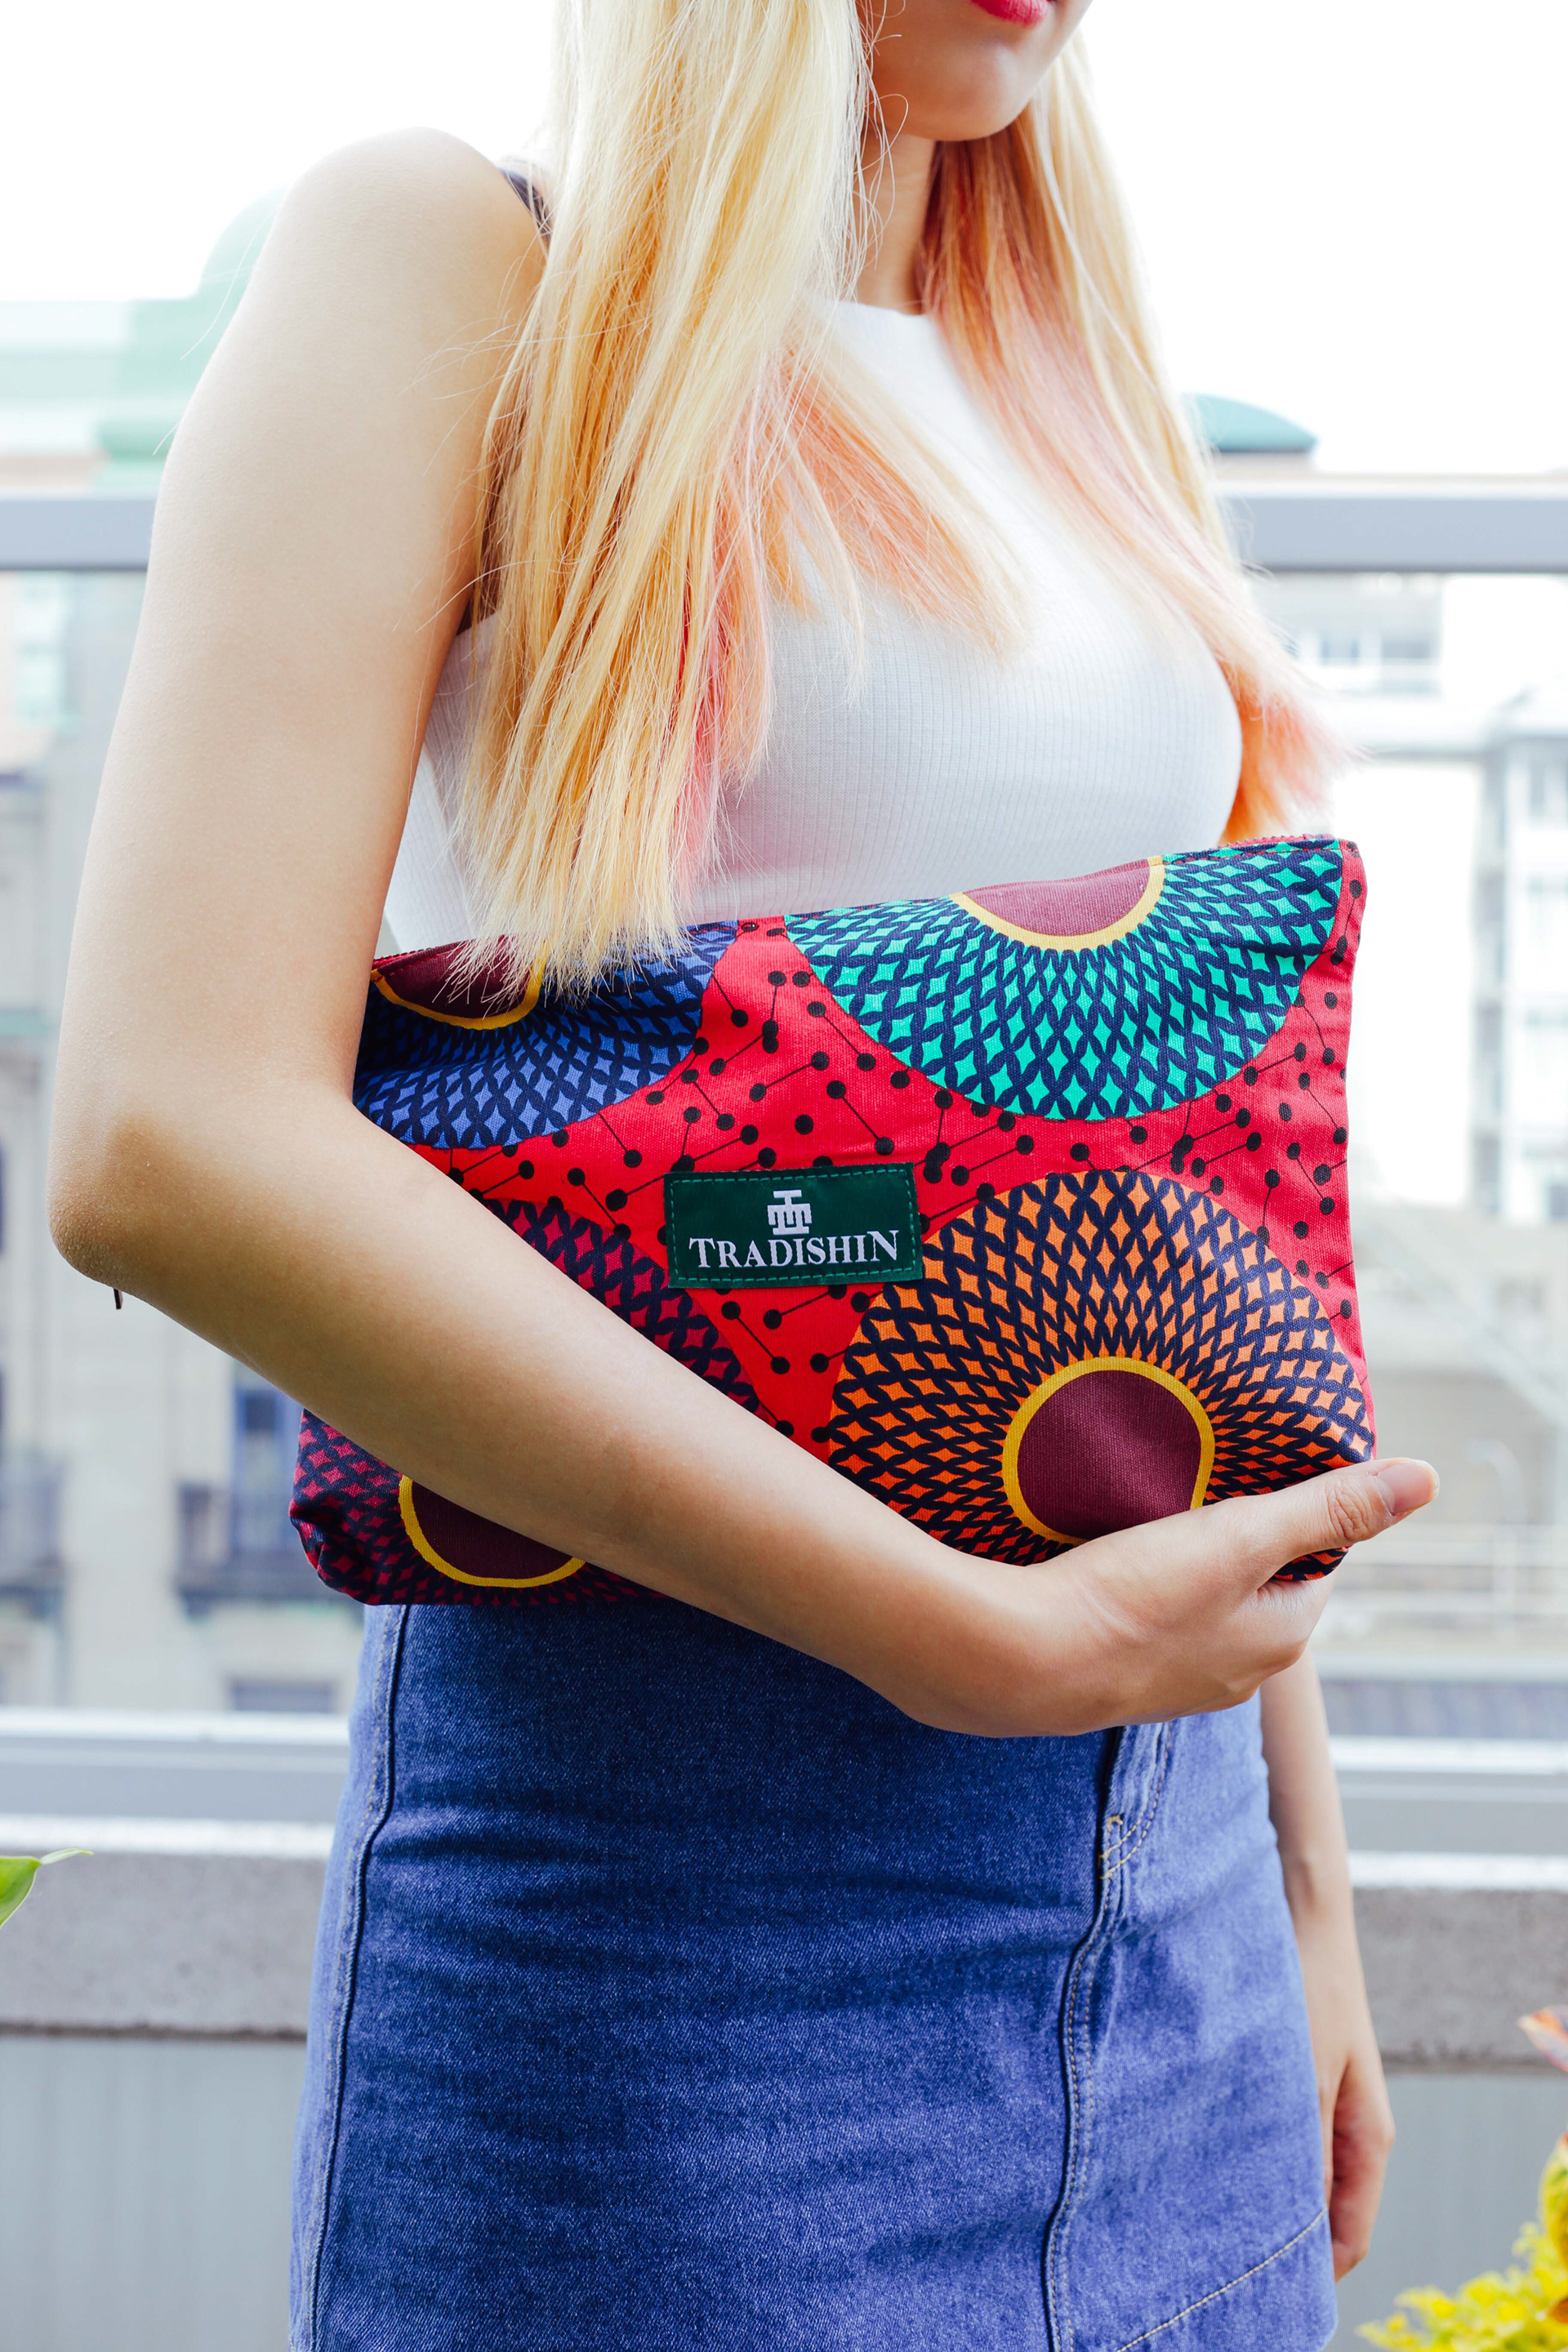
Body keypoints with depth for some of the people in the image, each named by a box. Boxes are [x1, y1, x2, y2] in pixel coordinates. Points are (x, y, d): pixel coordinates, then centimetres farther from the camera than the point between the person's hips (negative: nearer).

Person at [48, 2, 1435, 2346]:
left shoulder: (1076, 413, 15)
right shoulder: (453, 261, -5)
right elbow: (165, 1141, -19)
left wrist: (1305, 1880, 16)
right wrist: (984, 1637, -19)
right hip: (663, 1830, -6)